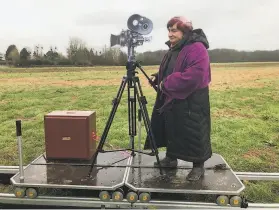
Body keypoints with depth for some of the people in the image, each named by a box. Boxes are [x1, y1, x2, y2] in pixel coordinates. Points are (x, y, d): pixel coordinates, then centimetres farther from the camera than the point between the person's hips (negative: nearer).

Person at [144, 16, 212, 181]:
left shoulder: (196, 49, -18)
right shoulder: (173, 49, 13)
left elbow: (194, 76, -30)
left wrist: (167, 83, -24)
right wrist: (159, 78, 4)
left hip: (191, 102, -9)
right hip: (171, 99, 10)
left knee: (193, 134, 0)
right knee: (171, 130, 18)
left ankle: (199, 166, 15)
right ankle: (171, 158, 34)